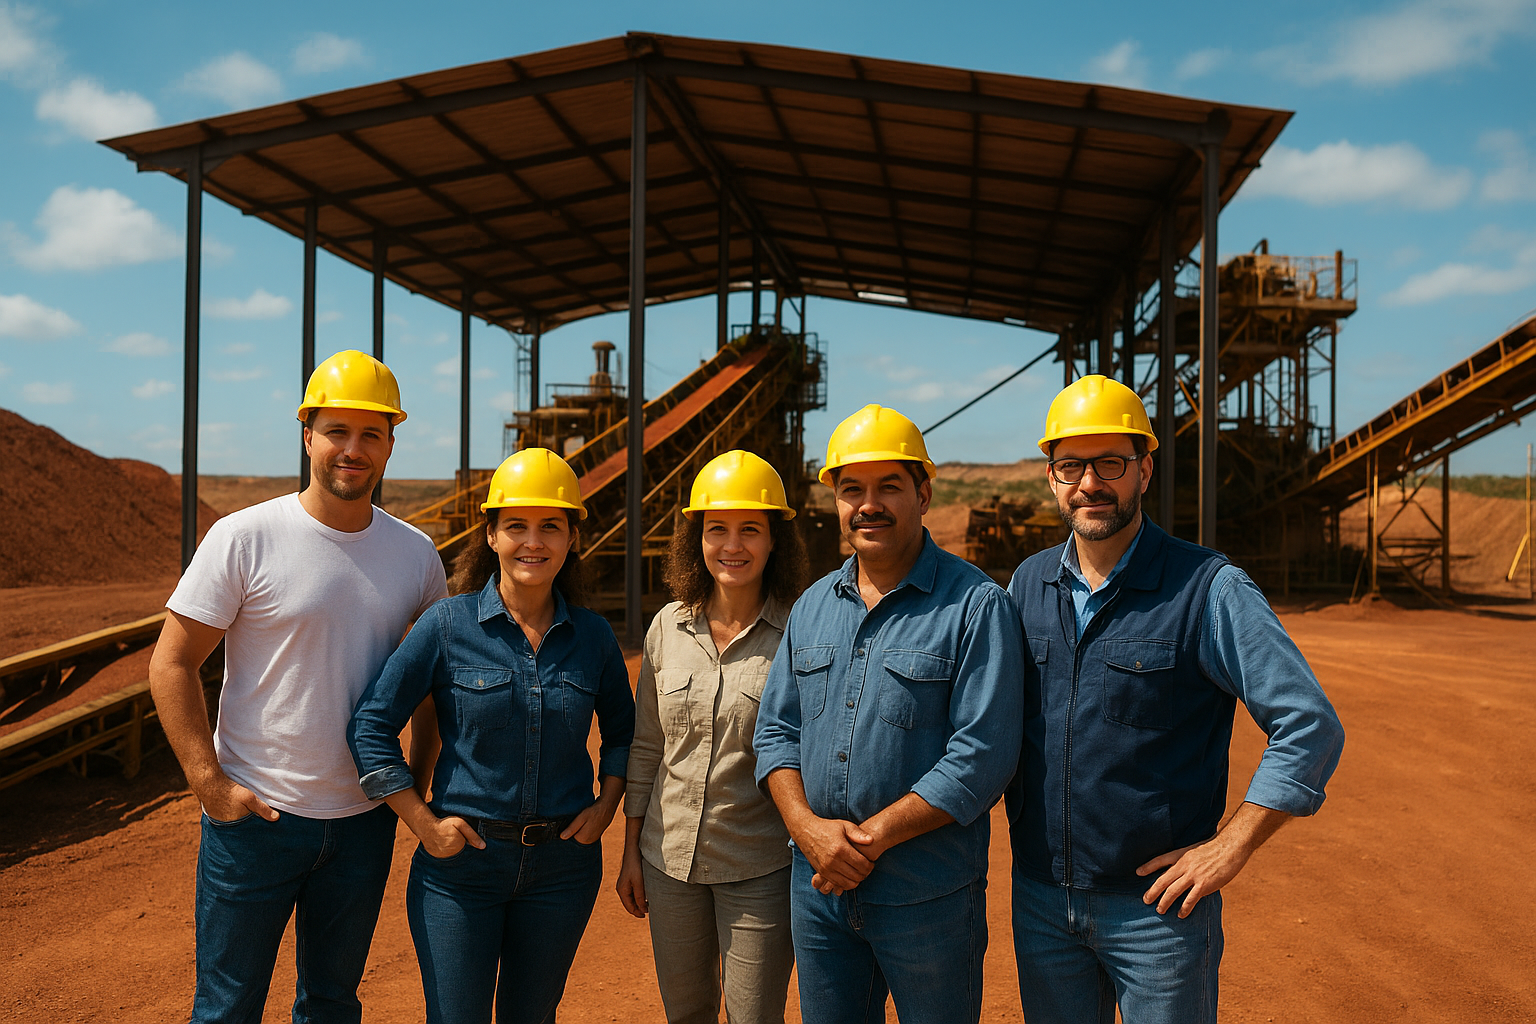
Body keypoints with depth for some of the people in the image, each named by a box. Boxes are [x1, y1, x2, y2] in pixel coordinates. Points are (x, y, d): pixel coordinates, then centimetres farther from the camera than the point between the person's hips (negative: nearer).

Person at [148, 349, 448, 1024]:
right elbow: (171, 665, -8)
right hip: (255, 814, -3)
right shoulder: (244, 538, -11)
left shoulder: (416, 554, 1)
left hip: (365, 818, 4)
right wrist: (209, 783, -13)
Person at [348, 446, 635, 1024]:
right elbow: (371, 723, -6)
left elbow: (622, 731, 15)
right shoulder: (447, 624, -9)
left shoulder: (593, 636, 0)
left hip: (563, 864, 3)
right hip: (460, 859, -2)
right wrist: (422, 823, -9)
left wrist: (606, 806, 1)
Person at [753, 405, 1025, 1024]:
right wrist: (808, 827, -9)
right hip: (818, 884, 5)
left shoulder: (976, 606, -11)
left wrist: (868, 837, -18)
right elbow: (776, 728, 8)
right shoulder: (813, 605, 8)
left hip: (929, 897, -5)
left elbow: (983, 757, -17)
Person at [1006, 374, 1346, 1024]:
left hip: (1159, 903, -4)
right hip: (1039, 897, 4)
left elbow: (1311, 727, -12)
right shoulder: (1028, 583, 4)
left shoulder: (1210, 590, -11)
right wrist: (1016, 811, 6)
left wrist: (1230, 847, -14)